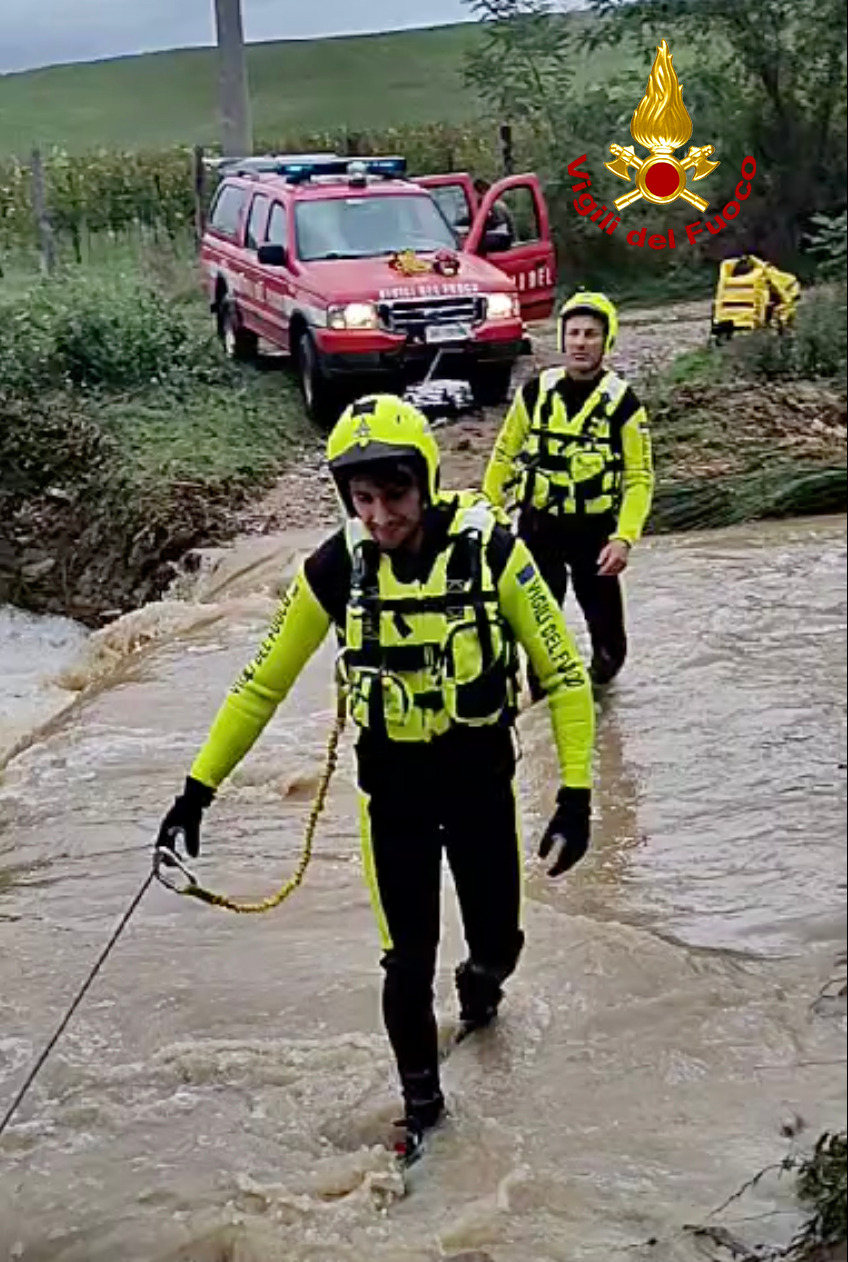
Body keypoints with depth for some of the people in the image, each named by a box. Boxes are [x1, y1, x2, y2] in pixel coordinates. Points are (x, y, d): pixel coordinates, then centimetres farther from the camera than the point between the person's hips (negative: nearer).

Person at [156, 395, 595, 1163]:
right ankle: (421, 1097, 28)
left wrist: (576, 795, -17)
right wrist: (198, 789, -3)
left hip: (481, 775, 0)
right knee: (408, 958, 3)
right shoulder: (336, 568, -13)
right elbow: (264, 683, -3)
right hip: (391, 782, 1)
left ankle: (480, 982, 50)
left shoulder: (491, 552, -19)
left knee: (496, 940, 11)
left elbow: (563, 671, -12)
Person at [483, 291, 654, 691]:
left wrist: (624, 538, -19)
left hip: (594, 527, -1)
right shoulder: (535, 392, -2)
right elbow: (504, 454, 8)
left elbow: (639, 478, -9)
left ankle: (607, 659, 47)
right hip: (538, 524, 1)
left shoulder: (622, 403, -9)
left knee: (601, 610, 15)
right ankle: (542, 691, 13)